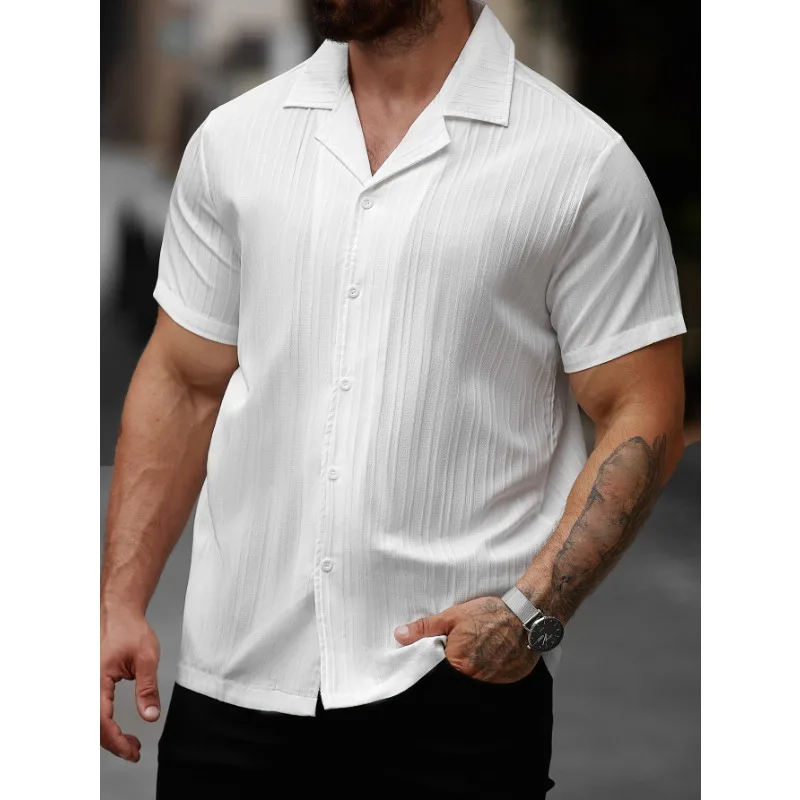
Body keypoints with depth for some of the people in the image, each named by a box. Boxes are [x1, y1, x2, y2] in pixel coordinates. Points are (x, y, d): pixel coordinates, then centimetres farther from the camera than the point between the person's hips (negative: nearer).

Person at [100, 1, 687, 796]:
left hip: (459, 680, -3)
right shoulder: (234, 139, 8)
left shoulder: (583, 163, -4)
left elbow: (641, 419, -5)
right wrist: (120, 600, 5)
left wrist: (533, 611, -17)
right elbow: (182, 385, 13)